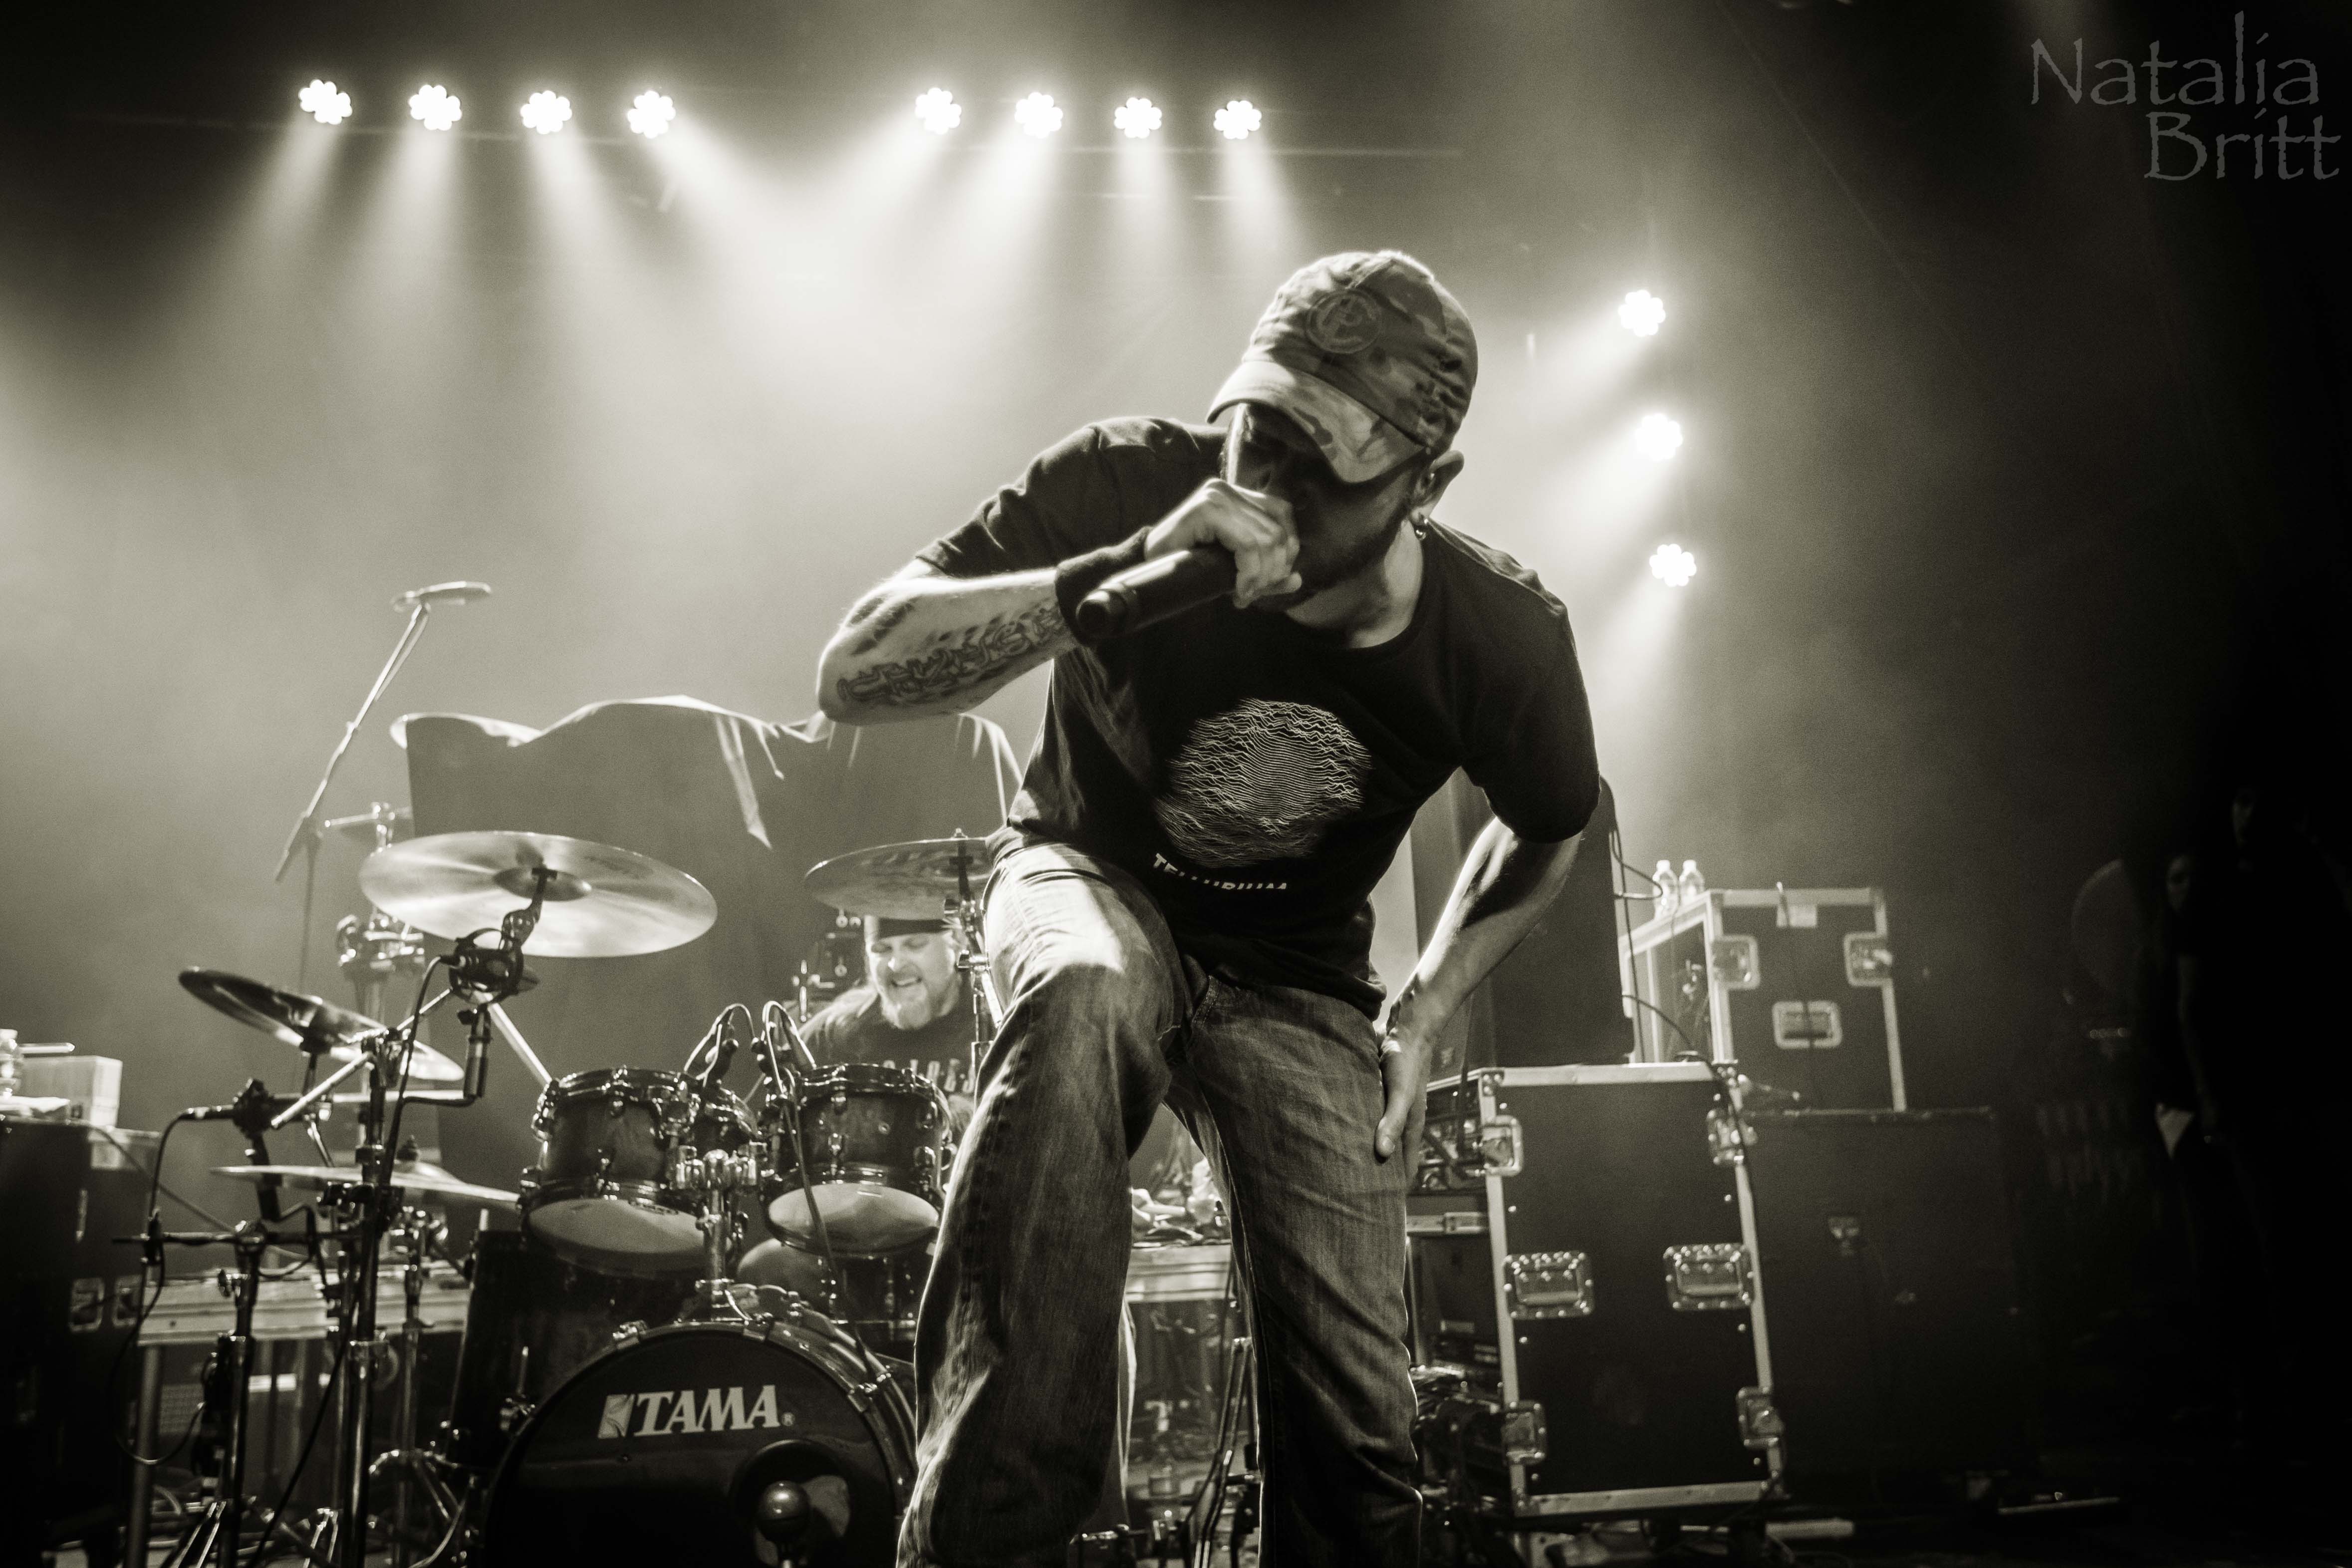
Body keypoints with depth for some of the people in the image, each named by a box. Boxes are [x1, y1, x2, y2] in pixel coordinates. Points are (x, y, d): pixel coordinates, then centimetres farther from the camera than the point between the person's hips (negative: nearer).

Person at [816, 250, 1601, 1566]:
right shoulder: (1127, 486, -26)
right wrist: (1122, 578, -45)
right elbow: (853, 678, -33)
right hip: (1091, 882, -1)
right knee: (1081, 996, -40)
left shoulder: (1503, 638, -20)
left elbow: (1550, 834, 2)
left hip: (1298, 976, 2)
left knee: (1359, 1430, -8)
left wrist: (1424, 1015, -6)